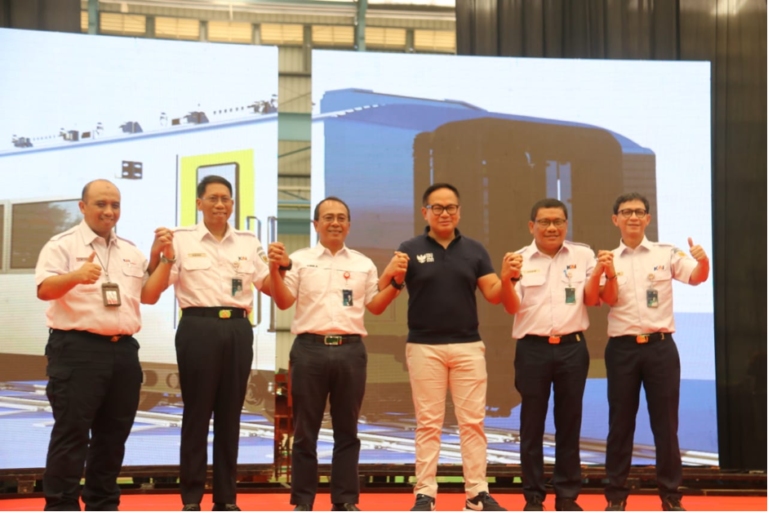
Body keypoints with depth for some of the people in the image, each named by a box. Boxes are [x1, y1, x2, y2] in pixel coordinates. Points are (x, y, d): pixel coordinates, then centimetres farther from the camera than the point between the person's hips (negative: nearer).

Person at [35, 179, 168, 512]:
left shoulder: (131, 252, 16)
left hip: (123, 350, 6)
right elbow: (44, 289, -15)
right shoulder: (63, 245, -2)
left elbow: (149, 296, 16)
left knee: (113, 434, 11)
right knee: (71, 433, -5)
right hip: (78, 349, -6)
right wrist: (76, 276, -35)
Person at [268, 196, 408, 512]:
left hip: (350, 350, 2)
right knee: (305, 430, 3)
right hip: (310, 348, -1)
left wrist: (396, 281, -1)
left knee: (346, 430, 7)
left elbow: (375, 307, 13)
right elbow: (284, 303, 2)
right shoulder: (299, 260, 7)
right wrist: (275, 270, -12)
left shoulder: (363, 264, 13)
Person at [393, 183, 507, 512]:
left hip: (468, 346, 2)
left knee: (473, 421, 2)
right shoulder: (410, 249, 2)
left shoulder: (474, 250, 8)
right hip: (424, 346, -2)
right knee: (428, 423, 3)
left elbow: (493, 295, 6)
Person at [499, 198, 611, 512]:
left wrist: (597, 273, -14)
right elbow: (511, 307, -3)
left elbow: (591, 301, 3)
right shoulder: (519, 260, 3)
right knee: (532, 425, 3)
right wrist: (506, 278, -21)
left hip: (572, 347, 1)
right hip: (533, 349, -1)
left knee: (570, 423, 7)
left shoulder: (583, 256, 6)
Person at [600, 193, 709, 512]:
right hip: (622, 348, 1)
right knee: (621, 422, 5)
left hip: (660, 345, 0)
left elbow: (696, 278, -9)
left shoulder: (666, 254, 4)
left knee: (665, 422, 4)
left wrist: (702, 261, -30)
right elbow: (609, 299, -5)